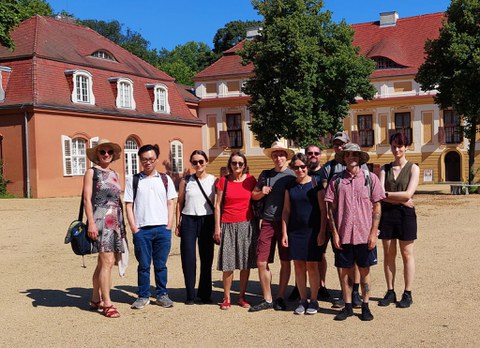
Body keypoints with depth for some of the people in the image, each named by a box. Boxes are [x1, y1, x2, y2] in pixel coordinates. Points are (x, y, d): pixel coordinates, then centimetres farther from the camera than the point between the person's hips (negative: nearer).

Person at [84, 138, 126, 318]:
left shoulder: (114, 174, 18)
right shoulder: (92, 172, 0)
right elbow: (87, 199, -7)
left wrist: (122, 222, 16)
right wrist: (91, 222, -15)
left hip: (116, 220, 7)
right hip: (100, 219, -6)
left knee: (103, 262, 10)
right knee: (107, 261, -12)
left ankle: (96, 299, 20)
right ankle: (107, 303, -8)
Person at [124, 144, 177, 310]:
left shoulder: (165, 179, 9)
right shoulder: (133, 180, 6)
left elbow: (170, 204, 10)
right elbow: (129, 205, 4)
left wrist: (169, 225, 1)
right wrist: (133, 227, -4)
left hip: (162, 228, 1)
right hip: (141, 229, -1)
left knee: (161, 265, 7)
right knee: (144, 265, 5)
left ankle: (162, 295, 17)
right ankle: (143, 296, 16)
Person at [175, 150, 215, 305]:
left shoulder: (214, 180, 3)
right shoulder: (186, 181, 5)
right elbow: (179, 203, 8)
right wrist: (178, 223, 4)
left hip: (207, 221, 0)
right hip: (189, 221, 0)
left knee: (207, 258, 5)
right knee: (188, 259, -1)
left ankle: (204, 293, 19)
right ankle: (190, 294, 10)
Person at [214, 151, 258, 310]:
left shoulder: (250, 180, 4)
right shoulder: (223, 181, 3)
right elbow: (218, 205, 4)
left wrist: (257, 224, 5)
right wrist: (217, 227, -1)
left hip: (247, 225, 1)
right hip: (228, 225, -1)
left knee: (246, 263, 3)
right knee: (228, 264, -3)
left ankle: (242, 297, 15)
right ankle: (226, 298, 7)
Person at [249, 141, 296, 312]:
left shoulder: (293, 175, 1)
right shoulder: (265, 175, 9)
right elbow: (254, 195, 17)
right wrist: (262, 192, -5)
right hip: (268, 222, 2)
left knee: (285, 262, 6)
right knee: (261, 262, 0)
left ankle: (280, 298, 20)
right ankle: (267, 299, 13)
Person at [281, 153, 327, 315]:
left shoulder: (315, 184, -3)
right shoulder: (290, 186, 7)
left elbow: (323, 210, -5)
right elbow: (286, 211, 9)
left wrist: (322, 232, -10)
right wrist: (284, 233, 3)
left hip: (312, 231, -3)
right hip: (295, 231, 4)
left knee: (312, 266, 1)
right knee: (298, 266, 6)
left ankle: (313, 301, 14)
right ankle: (303, 300, 18)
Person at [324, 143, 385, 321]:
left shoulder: (370, 178, 0)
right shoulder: (336, 181, 3)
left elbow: (377, 207, 0)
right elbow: (331, 208, 4)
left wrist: (373, 233, -5)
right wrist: (334, 233, -3)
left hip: (364, 234, -1)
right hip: (343, 235, 1)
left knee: (364, 270, 8)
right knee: (344, 271, 8)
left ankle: (365, 306, 20)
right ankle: (347, 306, 21)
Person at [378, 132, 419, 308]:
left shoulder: (413, 168, 1)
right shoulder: (385, 168, 9)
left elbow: (408, 194, -11)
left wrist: (386, 194, -8)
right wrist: (400, 200, -12)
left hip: (405, 214, -3)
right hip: (386, 213, 3)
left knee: (406, 254, 3)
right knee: (388, 254, 7)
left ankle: (407, 294, 11)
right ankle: (390, 292, 16)